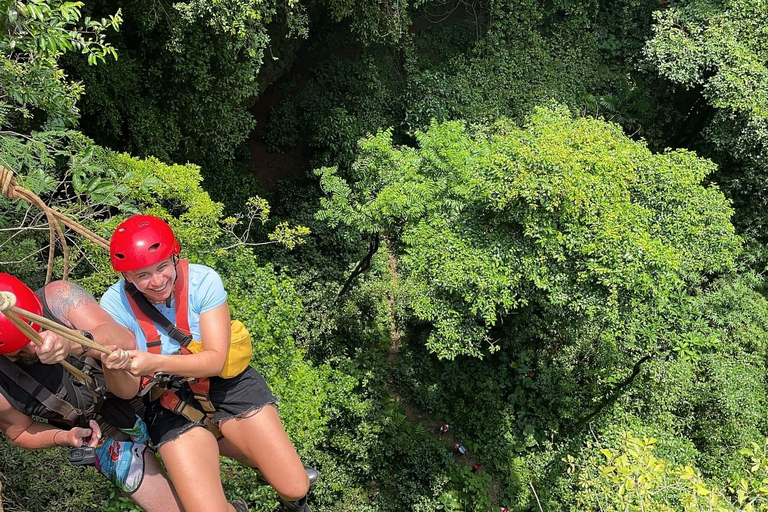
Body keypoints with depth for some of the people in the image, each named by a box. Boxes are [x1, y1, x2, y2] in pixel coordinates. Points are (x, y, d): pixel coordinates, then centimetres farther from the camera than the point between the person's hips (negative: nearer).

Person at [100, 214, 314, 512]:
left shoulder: (203, 280, -19)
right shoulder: (115, 304, -16)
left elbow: (215, 360, -21)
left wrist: (155, 363, -37)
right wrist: (116, 366, -42)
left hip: (227, 384, 0)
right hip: (171, 404, 0)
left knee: (295, 488, -4)